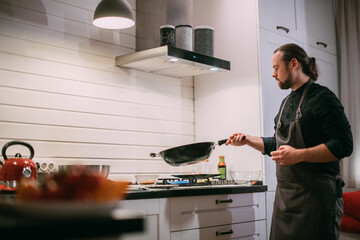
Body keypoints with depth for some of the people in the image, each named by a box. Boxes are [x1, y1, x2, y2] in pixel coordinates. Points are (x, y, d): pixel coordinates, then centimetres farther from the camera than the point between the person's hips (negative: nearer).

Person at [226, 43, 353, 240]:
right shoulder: (287, 102, 17)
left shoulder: (322, 97, -10)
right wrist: (247, 140, 14)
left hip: (315, 195, -8)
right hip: (285, 195, 8)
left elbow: (344, 144, -18)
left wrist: (299, 155, -23)